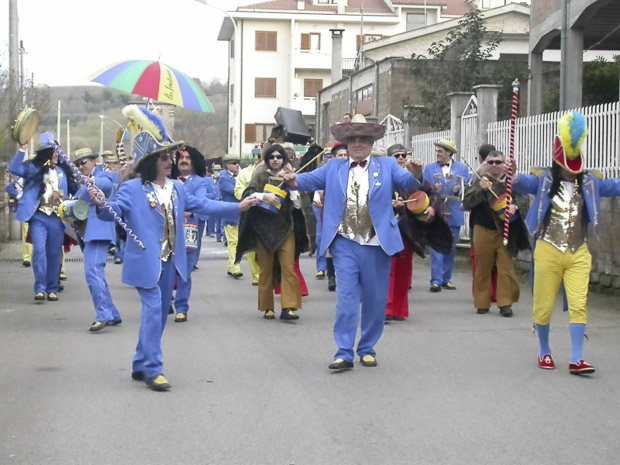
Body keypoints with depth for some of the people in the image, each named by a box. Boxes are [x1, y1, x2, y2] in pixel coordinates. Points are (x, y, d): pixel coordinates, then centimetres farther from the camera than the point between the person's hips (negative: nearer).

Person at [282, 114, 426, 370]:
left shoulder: (387, 166, 6)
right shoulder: (333, 168, 9)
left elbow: (407, 181, -7)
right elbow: (310, 179, -1)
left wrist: (415, 174, -31)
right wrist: (294, 180, -23)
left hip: (377, 243, 0)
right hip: (345, 243, 0)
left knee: (375, 299, 8)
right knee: (346, 297, -3)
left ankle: (367, 349, 22)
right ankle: (344, 353, -2)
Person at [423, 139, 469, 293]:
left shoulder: (462, 168, 7)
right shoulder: (429, 168, 8)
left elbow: (466, 189, 4)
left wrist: (459, 190, -16)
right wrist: (433, 190, -17)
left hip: (454, 214, 1)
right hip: (435, 213, -1)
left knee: (451, 247, 8)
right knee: (436, 247, -7)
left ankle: (446, 279, 16)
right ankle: (436, 280, -9)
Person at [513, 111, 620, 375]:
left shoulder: (589, 182, 4)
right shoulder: (544, 180, -5)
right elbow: (525, 183, -23)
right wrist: (511, 177, -45)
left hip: (578, 254, 2)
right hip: (548, 252, -2)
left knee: (578, 305, -5)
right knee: (543, 305, 6)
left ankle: (576, 360, -2)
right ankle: (544, 352, 25)